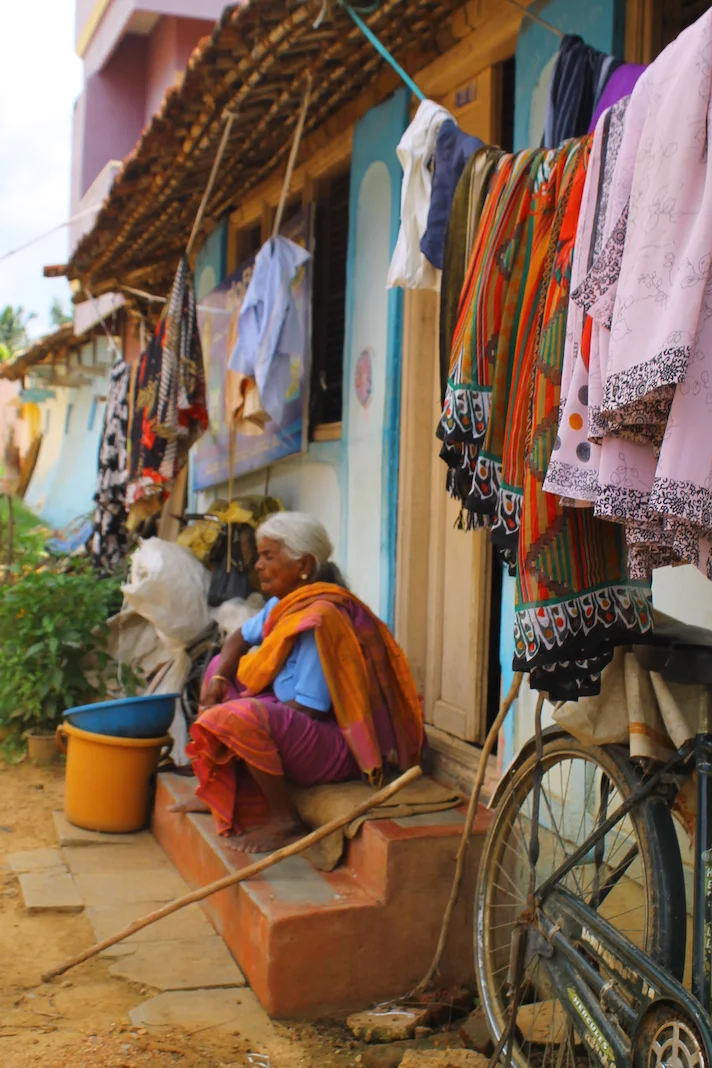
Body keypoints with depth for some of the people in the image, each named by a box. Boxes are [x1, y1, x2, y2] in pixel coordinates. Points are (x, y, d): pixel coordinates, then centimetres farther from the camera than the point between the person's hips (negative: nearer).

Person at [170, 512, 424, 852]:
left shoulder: (319, 617, -24)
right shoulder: (284, 603, 4)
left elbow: (308, 710, -25)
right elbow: (241, 638, 22)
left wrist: (227, 709, -12)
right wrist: (219, 679, 0)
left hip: (339, 750, -11)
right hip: (296, 725, 11)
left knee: (239, 717, -33)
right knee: (220, 667, 18)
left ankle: (285, 821, -12)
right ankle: (217, 793, 14)